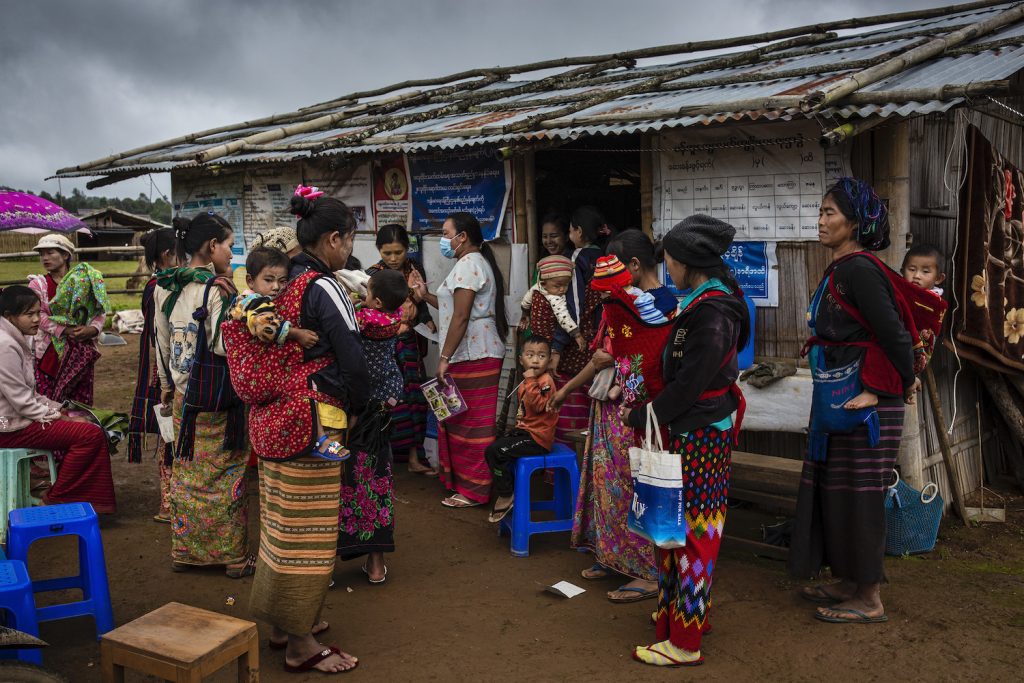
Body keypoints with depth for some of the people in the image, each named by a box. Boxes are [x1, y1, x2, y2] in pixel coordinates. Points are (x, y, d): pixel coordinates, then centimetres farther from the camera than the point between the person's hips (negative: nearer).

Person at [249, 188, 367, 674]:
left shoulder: (286, 282, 9)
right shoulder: (325, 288, -16)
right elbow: (353, 361, -19)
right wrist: (355, 408, -3)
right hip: (315, 419, -9)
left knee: (284, 518, 18)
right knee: (309, 525, 0)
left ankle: (282, 622, 33)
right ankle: (301, 645, 11)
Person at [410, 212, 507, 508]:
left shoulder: (468, 265, -13)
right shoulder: (476, 262, 20)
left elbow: (461, 317, -18)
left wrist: (445, 358, -16)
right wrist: (427, 296, 15)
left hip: (472, 357, -10)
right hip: (476, 354, 10)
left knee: (468, 422, -5)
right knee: (462, 420, 14)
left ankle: (473, 490, 2)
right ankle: (462, 479, 22)